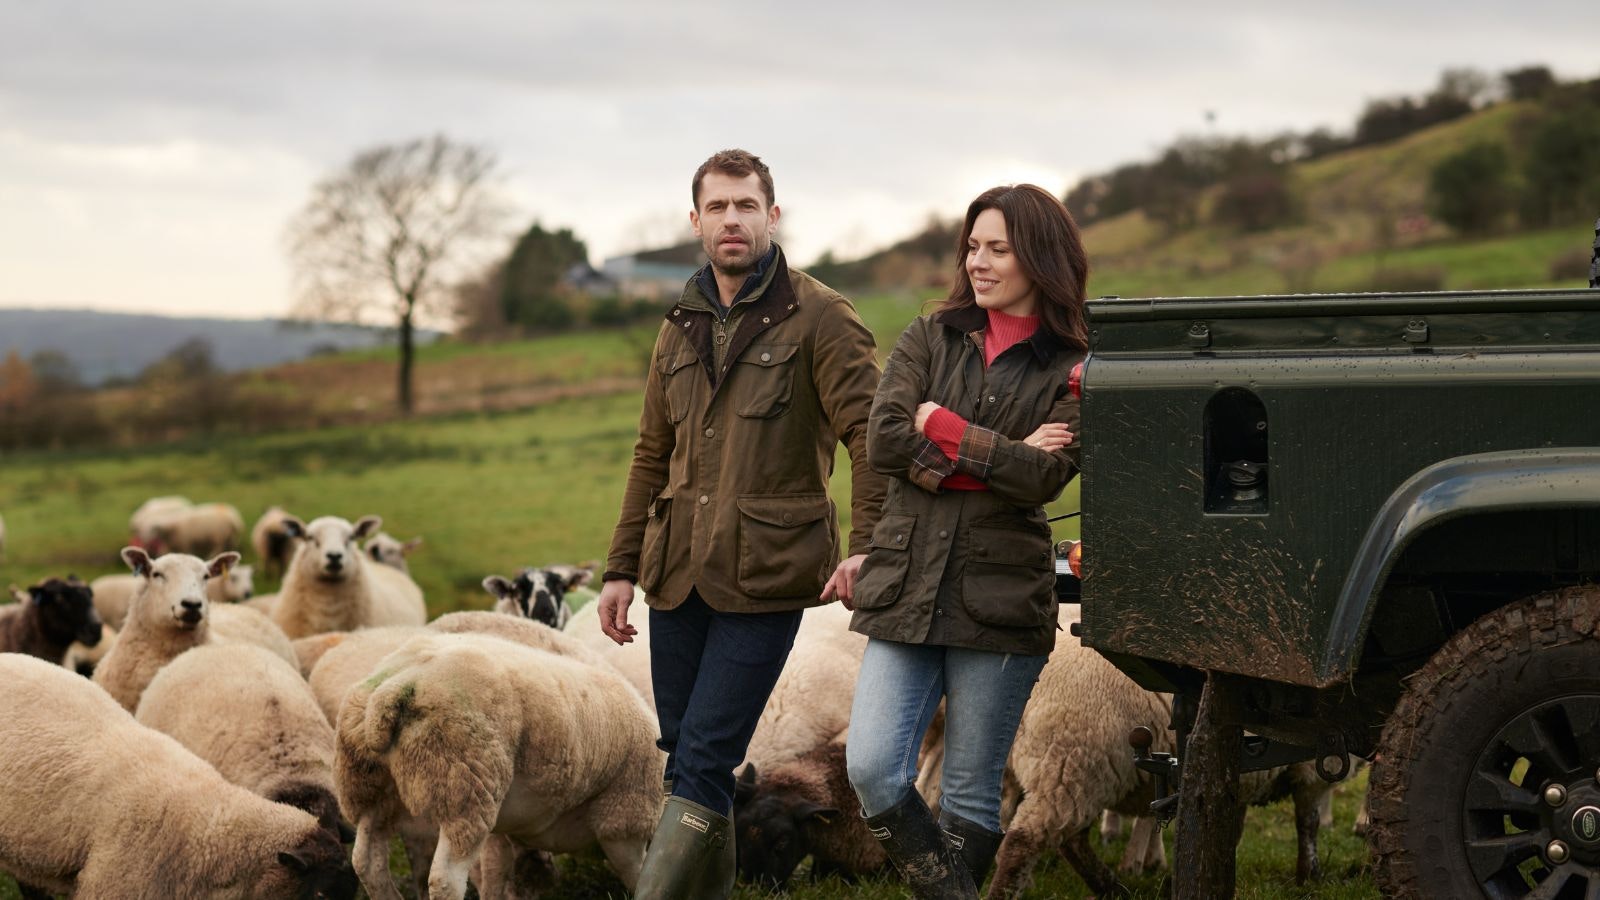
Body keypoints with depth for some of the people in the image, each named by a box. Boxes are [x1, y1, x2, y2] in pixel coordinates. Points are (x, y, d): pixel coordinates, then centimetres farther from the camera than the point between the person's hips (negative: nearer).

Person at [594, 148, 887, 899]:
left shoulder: (819, 318, -4)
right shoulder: (681, 327, 16)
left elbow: (870, 434, -10)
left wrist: (866, 547, -21)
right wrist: (622, 569, 16)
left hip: (765, 581, -6)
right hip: (678, 576, 6)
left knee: (700, 768, -10)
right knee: (684, 755, 9)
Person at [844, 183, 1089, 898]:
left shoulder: (1070, 371, 4)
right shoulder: (930, 339, 10)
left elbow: (1043, 477, -12)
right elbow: (884, 440, -5)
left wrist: (941, 426, -7)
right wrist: (998, 457, -10)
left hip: (1001, 597, -2)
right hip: (907, 589, 2)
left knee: (970, 798, 3)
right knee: (871, 771, -10)